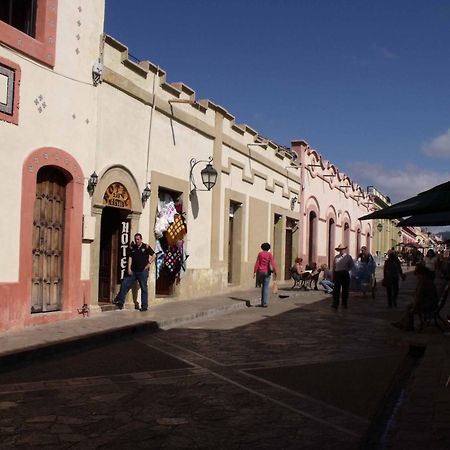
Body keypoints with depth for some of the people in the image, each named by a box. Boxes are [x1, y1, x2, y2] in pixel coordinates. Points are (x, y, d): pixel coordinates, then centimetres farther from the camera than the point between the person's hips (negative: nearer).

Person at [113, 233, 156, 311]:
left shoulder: (146, 247, -1)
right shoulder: (132, 248, 8)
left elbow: (154, 255, 2)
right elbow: (130, 258, 8)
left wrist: (149, 263, -7)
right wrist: (129, 268, -2)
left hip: (143, 271, -4)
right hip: (133, 271, 4)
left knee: (144, 288, 0)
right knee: (124, 284, -1)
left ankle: (144, 306, 6)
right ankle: (120, 302, 8)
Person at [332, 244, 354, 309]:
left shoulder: (348, 257, 4)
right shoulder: (336, 257, 10)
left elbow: (352, 265, 8)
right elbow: (334, 267, 13)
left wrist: (346, 270, -1)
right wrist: (333, 276, 10)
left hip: (345, 274, -1)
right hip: (337, 274, 1)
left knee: (345, 290, 7)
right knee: (336, 290, -6)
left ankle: (344, 304, 18)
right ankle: (335, 304, -9)